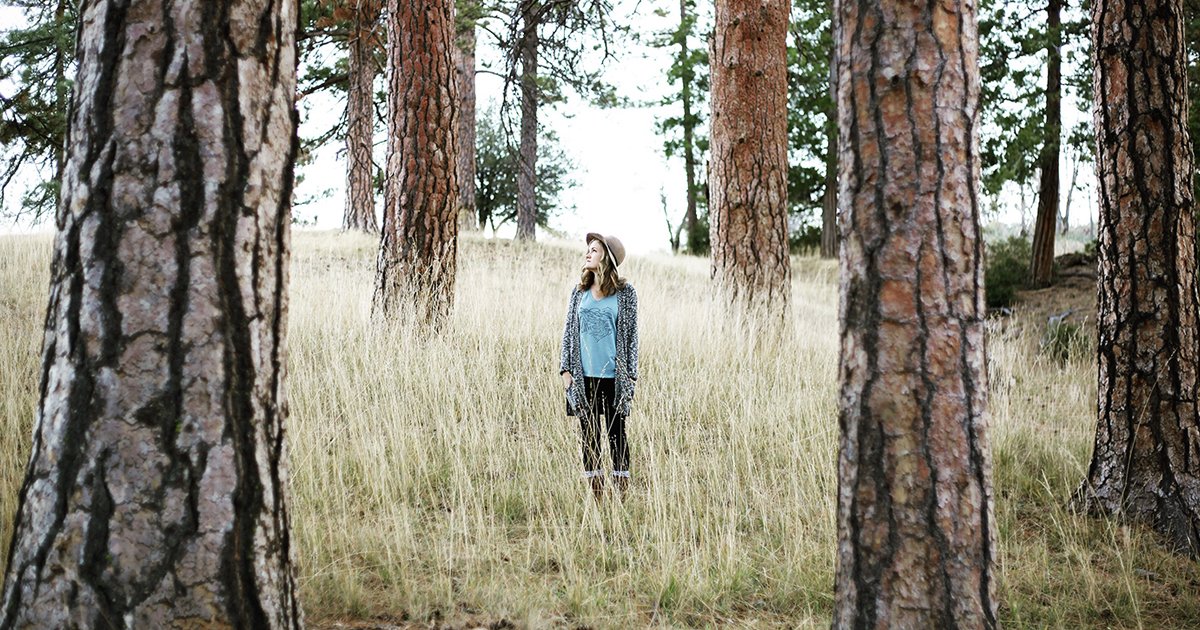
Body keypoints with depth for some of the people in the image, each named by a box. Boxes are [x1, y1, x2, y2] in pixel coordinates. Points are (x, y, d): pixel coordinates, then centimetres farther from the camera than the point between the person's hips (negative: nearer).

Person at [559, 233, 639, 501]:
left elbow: (631, 335, -1)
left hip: (613, 377, -3)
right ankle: (595, 497, 14)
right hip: (584, 377, 3)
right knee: (588, 436, 7)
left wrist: (630, 377, -4)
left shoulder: (625, 293, -2)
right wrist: (565, 369, 4)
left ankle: (621, 496, 8)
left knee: (617, 435, 3)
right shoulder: (580, 291, 7)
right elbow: (569, 330, 10)